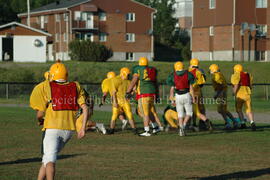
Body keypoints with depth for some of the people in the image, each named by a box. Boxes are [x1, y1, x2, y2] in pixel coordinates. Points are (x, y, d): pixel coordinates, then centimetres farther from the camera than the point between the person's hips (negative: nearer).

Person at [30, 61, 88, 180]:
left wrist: (40, 120, 21)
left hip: (52, 128, -5)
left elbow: (40, 114, -1)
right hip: (69, 129, 5)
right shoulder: (75, 87, 9)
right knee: (48, 158, 21)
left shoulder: (46, 87, -2)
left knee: (49, 160, -8)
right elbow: (85, 108, 2)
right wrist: (83, 128, 6)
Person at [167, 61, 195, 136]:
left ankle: (181, 130, 1)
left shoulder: (173, 76, 1)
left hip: (178, 96, 1)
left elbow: (172, 88, -1)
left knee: (180, 114, 10)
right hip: (186, 95, -1)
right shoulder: (188, 74, 0)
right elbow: (191, 87, -3)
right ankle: (183, 125, -13)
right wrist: (193, 97, 2)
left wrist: (171, 98, 5)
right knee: (189, 113, 11)